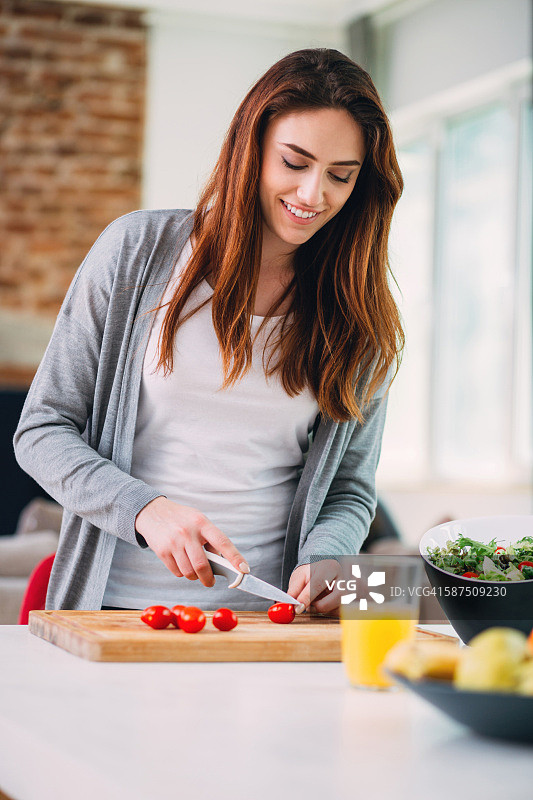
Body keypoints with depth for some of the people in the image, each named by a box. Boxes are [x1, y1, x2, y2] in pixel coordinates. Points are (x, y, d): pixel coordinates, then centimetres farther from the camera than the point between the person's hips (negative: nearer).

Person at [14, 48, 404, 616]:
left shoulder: (360, 318, 8)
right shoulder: (139, 249, 2)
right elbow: (42, 431, 4)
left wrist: (324, 559, -8)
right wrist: (143, 509, -13)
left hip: (265, 615, 2)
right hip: (121, 605, -1)